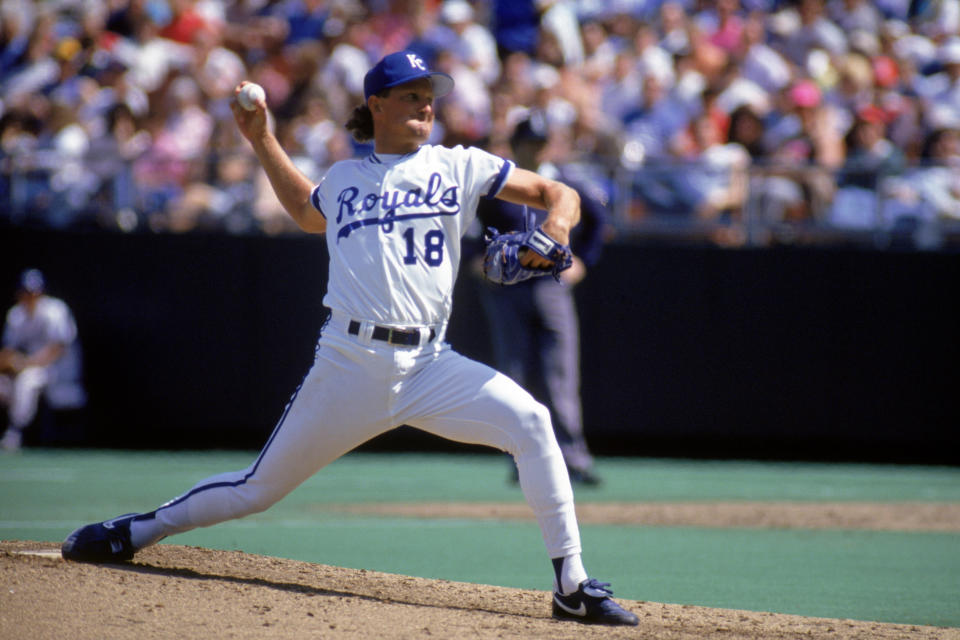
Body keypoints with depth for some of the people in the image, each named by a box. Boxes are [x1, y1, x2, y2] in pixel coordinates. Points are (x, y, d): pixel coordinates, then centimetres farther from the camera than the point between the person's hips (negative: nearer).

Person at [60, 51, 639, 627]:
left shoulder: (458, 167, 9)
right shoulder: (343, 179, 15)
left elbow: (558, 194, 10)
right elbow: (307, 212, 38)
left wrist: (556, 229, -12)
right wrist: (263, 141, 32)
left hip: (429, 364, 0)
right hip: (350, 363, 0)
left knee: (529, 421, -24)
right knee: (259, 488, 5)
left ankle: (572, 587, -18)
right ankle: (137, 532, 28)